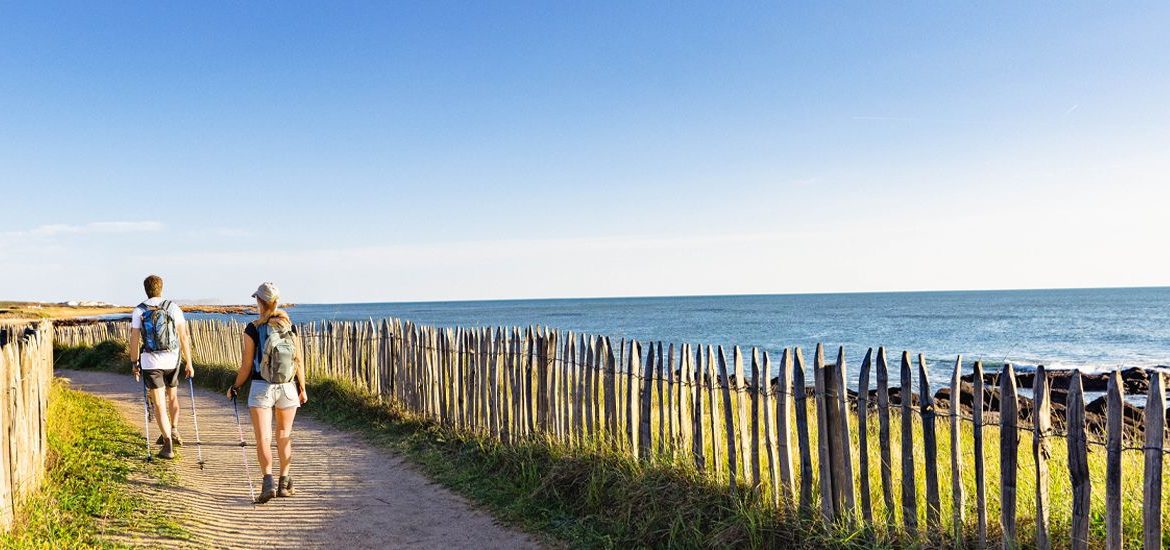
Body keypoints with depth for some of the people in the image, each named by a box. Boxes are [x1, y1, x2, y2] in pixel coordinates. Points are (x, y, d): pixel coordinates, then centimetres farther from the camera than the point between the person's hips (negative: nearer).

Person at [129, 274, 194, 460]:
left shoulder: (138, 311, -2)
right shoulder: (173, 308, -1)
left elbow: (134, 340, -2)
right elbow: (183, 337, -3)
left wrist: (135, 363, 9)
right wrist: (189, 363, 2)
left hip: (150, 361, -1)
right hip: (172, 360, 1)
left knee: (158, 403, 0)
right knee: (172, 396, 26)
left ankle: (168, 443, -8)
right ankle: (173, 430, 18)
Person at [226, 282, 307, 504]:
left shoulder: (252, 330, -6)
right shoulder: (290, 327, 1)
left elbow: (247, 366, -4)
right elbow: (299, 361, 3)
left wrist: (235, 388, 10)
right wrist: (302, 388, 13)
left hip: (261, 387, -3)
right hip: (288, 387, 3)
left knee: (263, 438, -2)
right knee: (284, 437, 15)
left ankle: (268, 482, -17)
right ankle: (285, 483, 21)